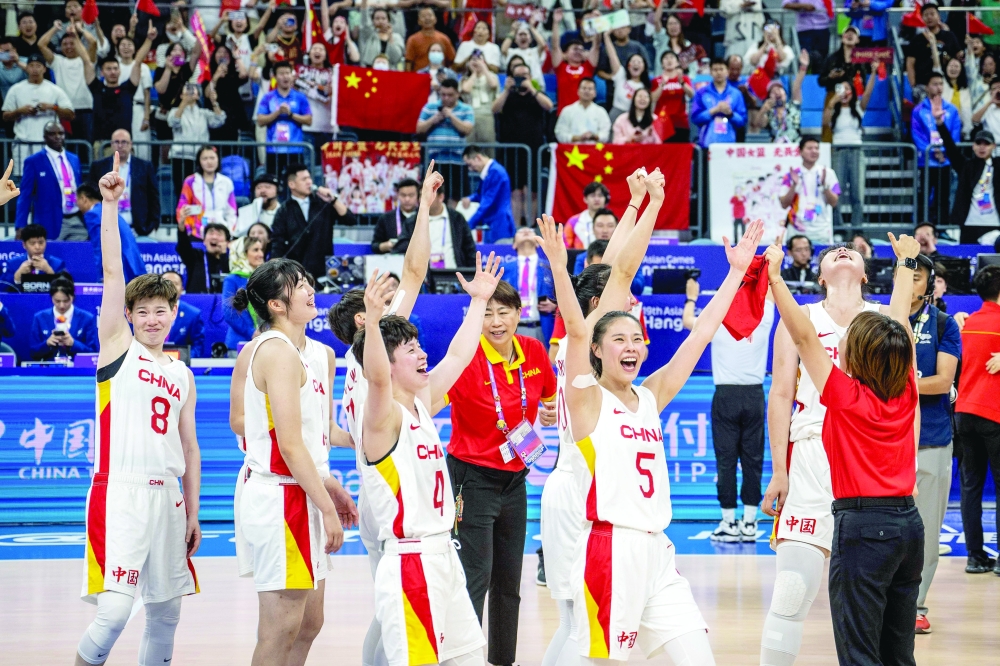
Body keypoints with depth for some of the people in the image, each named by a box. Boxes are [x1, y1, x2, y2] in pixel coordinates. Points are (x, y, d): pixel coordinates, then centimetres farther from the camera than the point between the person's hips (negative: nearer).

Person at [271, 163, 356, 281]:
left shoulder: (323, 202, 9)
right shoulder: (284, 211, 4)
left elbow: (350, 221, 2)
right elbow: (278, 244, -1)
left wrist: (333, 200, -10)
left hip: (325, 270, 1)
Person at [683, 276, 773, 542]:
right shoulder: (762, 320, 3)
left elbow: (687, 321, 16)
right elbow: (770, 296, 25)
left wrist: (691, 298, 33)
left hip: (726, 395, -2)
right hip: (755, 394, 2)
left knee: (726, 460, 0)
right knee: (753, 460, 4)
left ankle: (729, 523, -1)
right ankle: (749, 524, 5)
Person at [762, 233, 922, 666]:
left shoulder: (845, 395, -10)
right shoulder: (905, 394, 5)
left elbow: (804, 334, -12)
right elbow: (899, 321, 18)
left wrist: (775, 276, -10)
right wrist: (906, 264, 33)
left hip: (862, 525, -7)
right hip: (908, 524, 7)